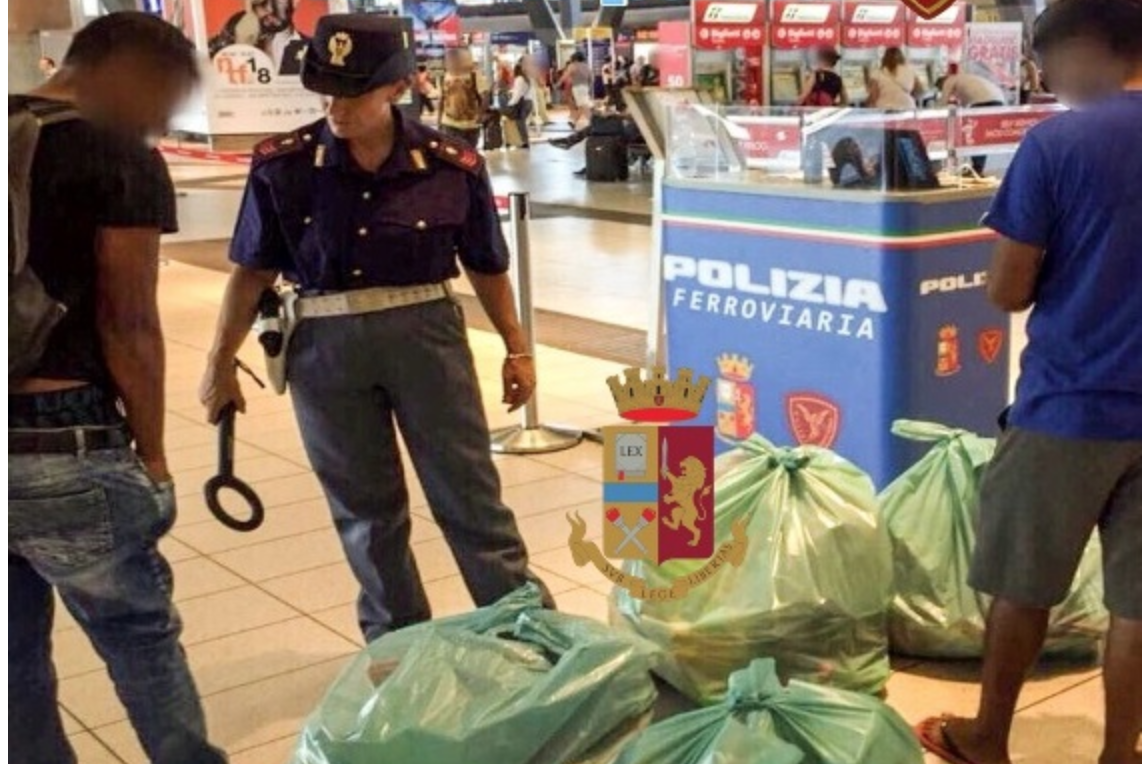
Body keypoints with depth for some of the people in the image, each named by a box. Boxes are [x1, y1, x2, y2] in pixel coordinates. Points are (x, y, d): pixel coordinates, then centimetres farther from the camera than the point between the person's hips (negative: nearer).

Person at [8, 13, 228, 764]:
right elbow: (127, 328, -7)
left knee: (17, 649, 17)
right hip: (60, 441, -6)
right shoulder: (124, 161, -7)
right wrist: (151, 456, 2)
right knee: (140, 636, 11)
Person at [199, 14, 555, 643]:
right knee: (365, 509, 12)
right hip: (325, 344, 1)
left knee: (470, 493, 5)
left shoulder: (451, 166, -7)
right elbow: (252, 271, 3)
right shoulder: (282, 166, -6)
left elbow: (486, 266, 6)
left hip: (425, 333, -1)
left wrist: (516, 348, 9)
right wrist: (221, 362, 6)